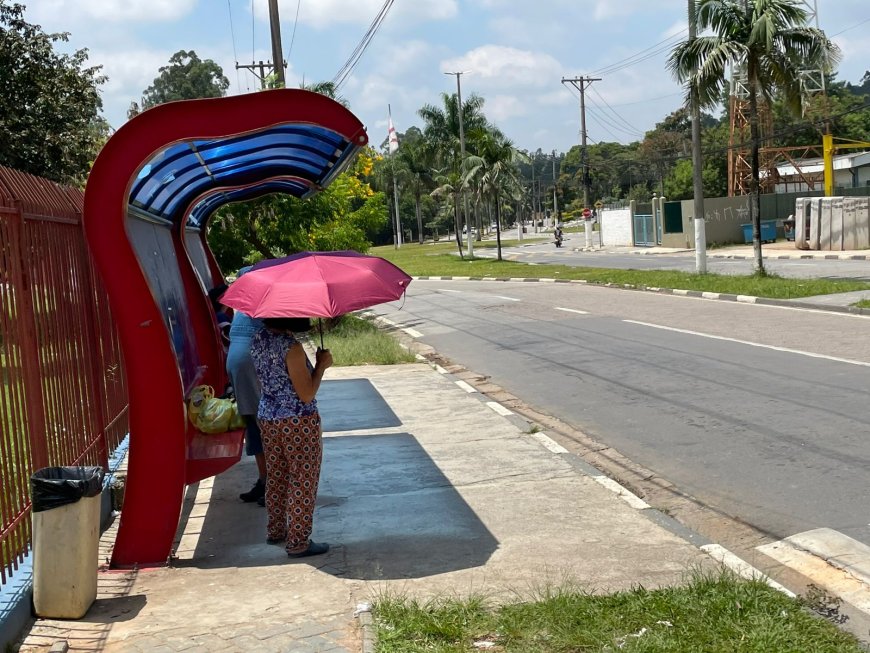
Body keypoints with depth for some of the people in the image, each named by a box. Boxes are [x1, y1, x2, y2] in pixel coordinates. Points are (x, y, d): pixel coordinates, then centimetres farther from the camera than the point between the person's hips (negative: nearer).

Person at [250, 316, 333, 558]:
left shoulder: (257, 340, 1)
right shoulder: (291, 347, -23)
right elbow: (307, 395, -21)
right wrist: (322, 365, -10)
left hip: (267, 419, 8)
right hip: (298, 423, -8)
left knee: (275, 477, 21)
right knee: (302, 482, 5)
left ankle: (275, 531, 35)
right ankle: (298, 542, 12)